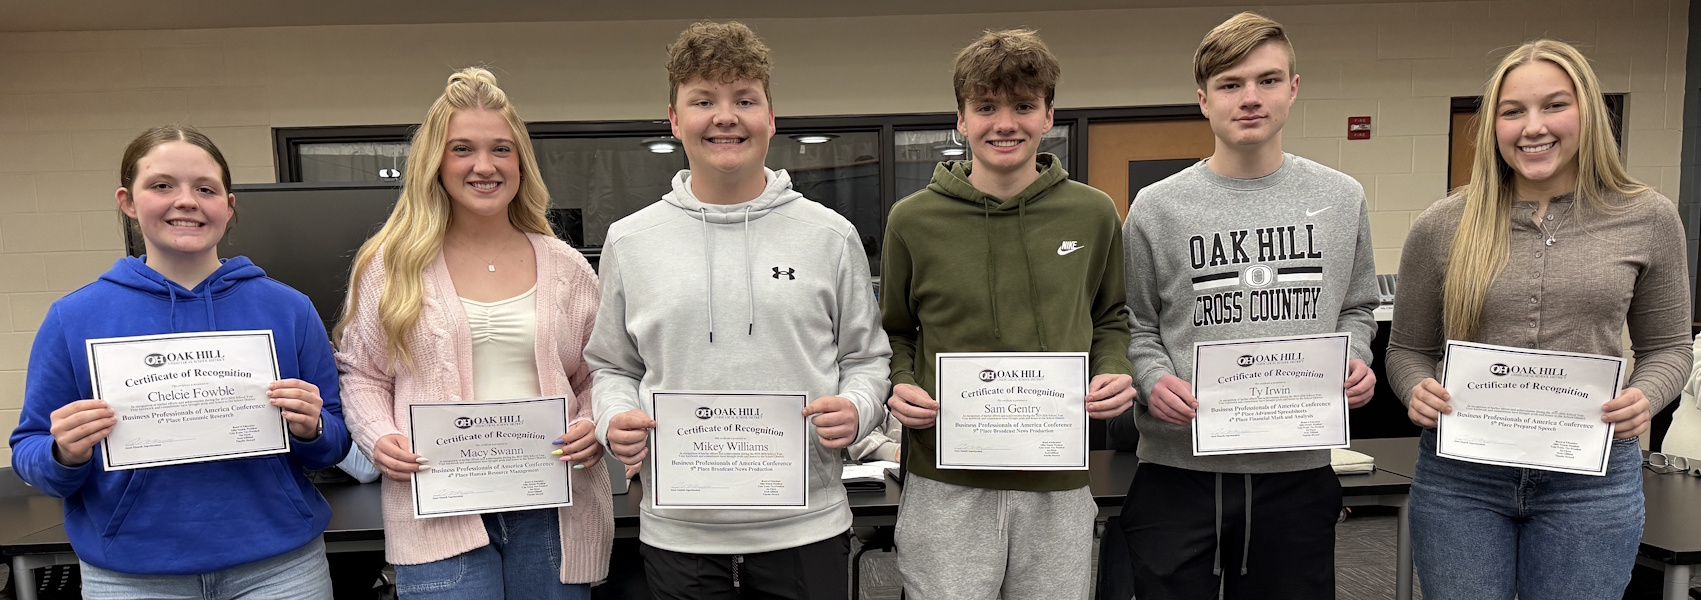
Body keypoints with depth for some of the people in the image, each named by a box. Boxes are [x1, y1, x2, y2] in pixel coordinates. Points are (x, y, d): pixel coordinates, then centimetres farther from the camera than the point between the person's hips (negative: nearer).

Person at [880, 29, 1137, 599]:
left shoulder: (1092, 213, 4)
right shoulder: (913, 220, 0)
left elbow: (1111, 318, 18)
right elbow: (894, 329, 12)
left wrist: (1114, 371, -2)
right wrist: (901, 384, -7)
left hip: (1058, 485, 2)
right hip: (945, 485, -1)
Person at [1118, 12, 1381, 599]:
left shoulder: (1341, 198, 7)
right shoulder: (1157, 208, -1)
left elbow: (1355, 308, 17)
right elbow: (1134, 327, 2)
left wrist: (1354, 359, -2)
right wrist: (1153, 379, -16)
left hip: (1298, 468, 2)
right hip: (1179, 468, -2)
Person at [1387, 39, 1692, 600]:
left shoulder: (1648, 219, 1)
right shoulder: (1442, 226, -2)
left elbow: (1667, 346, 10)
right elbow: (1408, 349, 6)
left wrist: (1644, 397, -11)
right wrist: (1417, 390, -15)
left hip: (1590, 480, 1)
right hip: (1458, 475, 0)